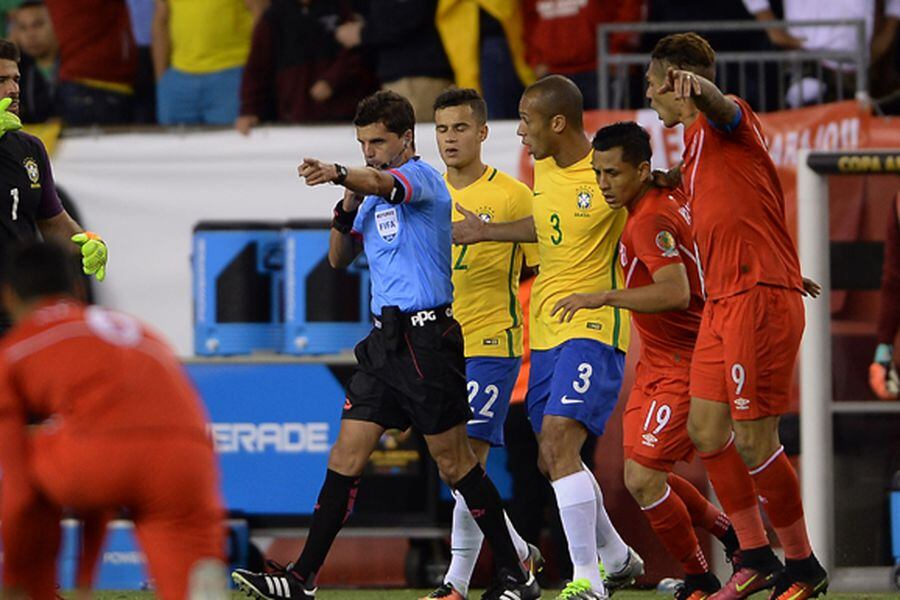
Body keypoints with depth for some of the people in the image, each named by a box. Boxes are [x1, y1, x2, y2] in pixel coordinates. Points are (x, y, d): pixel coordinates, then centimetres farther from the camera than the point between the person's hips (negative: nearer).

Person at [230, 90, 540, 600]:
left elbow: (381, 181, -33)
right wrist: (346, 210, 2)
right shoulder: (372, 194, 17)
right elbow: (341, 258, 21)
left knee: (454, 462, -3)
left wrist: (338, 173, -53)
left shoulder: (421, 177, -9)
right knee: (347, 455, 3)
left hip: (427, 337, -8)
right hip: (387, 338, 8)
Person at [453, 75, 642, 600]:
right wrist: (488, 232, 32)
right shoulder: (545, 167, 9)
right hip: (546, 330, 9)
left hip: (593, 326, -9)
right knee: (554, 459, 13)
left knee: (558, 444, -22)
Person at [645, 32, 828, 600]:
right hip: (723, 301, 10)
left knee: (753, 440, -9)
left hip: (759, 297, -10)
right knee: (706, 430, 8)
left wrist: (699, 88, -55)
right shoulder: (696, 139, 21)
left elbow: (721, 106, -35)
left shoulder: (723, 120, -9)